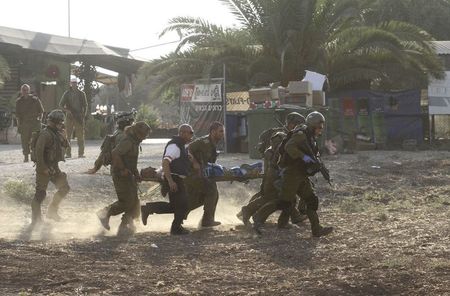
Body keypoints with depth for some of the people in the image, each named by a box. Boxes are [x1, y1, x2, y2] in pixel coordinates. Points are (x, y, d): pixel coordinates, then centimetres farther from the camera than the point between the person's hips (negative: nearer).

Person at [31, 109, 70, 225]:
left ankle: (52, 211, 20)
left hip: (54, 168, 9)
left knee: (64, 187, 10)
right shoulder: (45, 134, -17)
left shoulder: (57, 133, 11)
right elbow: (38, 151, -23)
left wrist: (64, 138, 0)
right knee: (40, 193, -5)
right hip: (44, 168, -9)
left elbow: (64, 146, 21)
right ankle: (36, 218, 2)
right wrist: (43, 168, -24)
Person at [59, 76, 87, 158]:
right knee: (68, 135, -2)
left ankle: (81, 153, 3)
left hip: (79, 117, 0)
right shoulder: (67, 93, 7)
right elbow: (61, 104, 7)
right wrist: (66, 110, -8)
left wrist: (84, 114, 1)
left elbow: (85, 105, 13)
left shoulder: (81, 93, 10)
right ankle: (68, 153, 2)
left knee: (80, 135, -1)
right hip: (70, 117, 0)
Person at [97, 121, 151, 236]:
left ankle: (124, 227, 12)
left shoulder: (134, 142, 16)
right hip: (121, 175, -10)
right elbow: (115, 154, -28)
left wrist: (136, 174, 17)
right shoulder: (127, 141, -17)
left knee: (133, 202, 8)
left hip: (128, 175, 10)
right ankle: (105, 214, 5)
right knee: (126, 201, -10)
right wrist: (123, 169, -24)